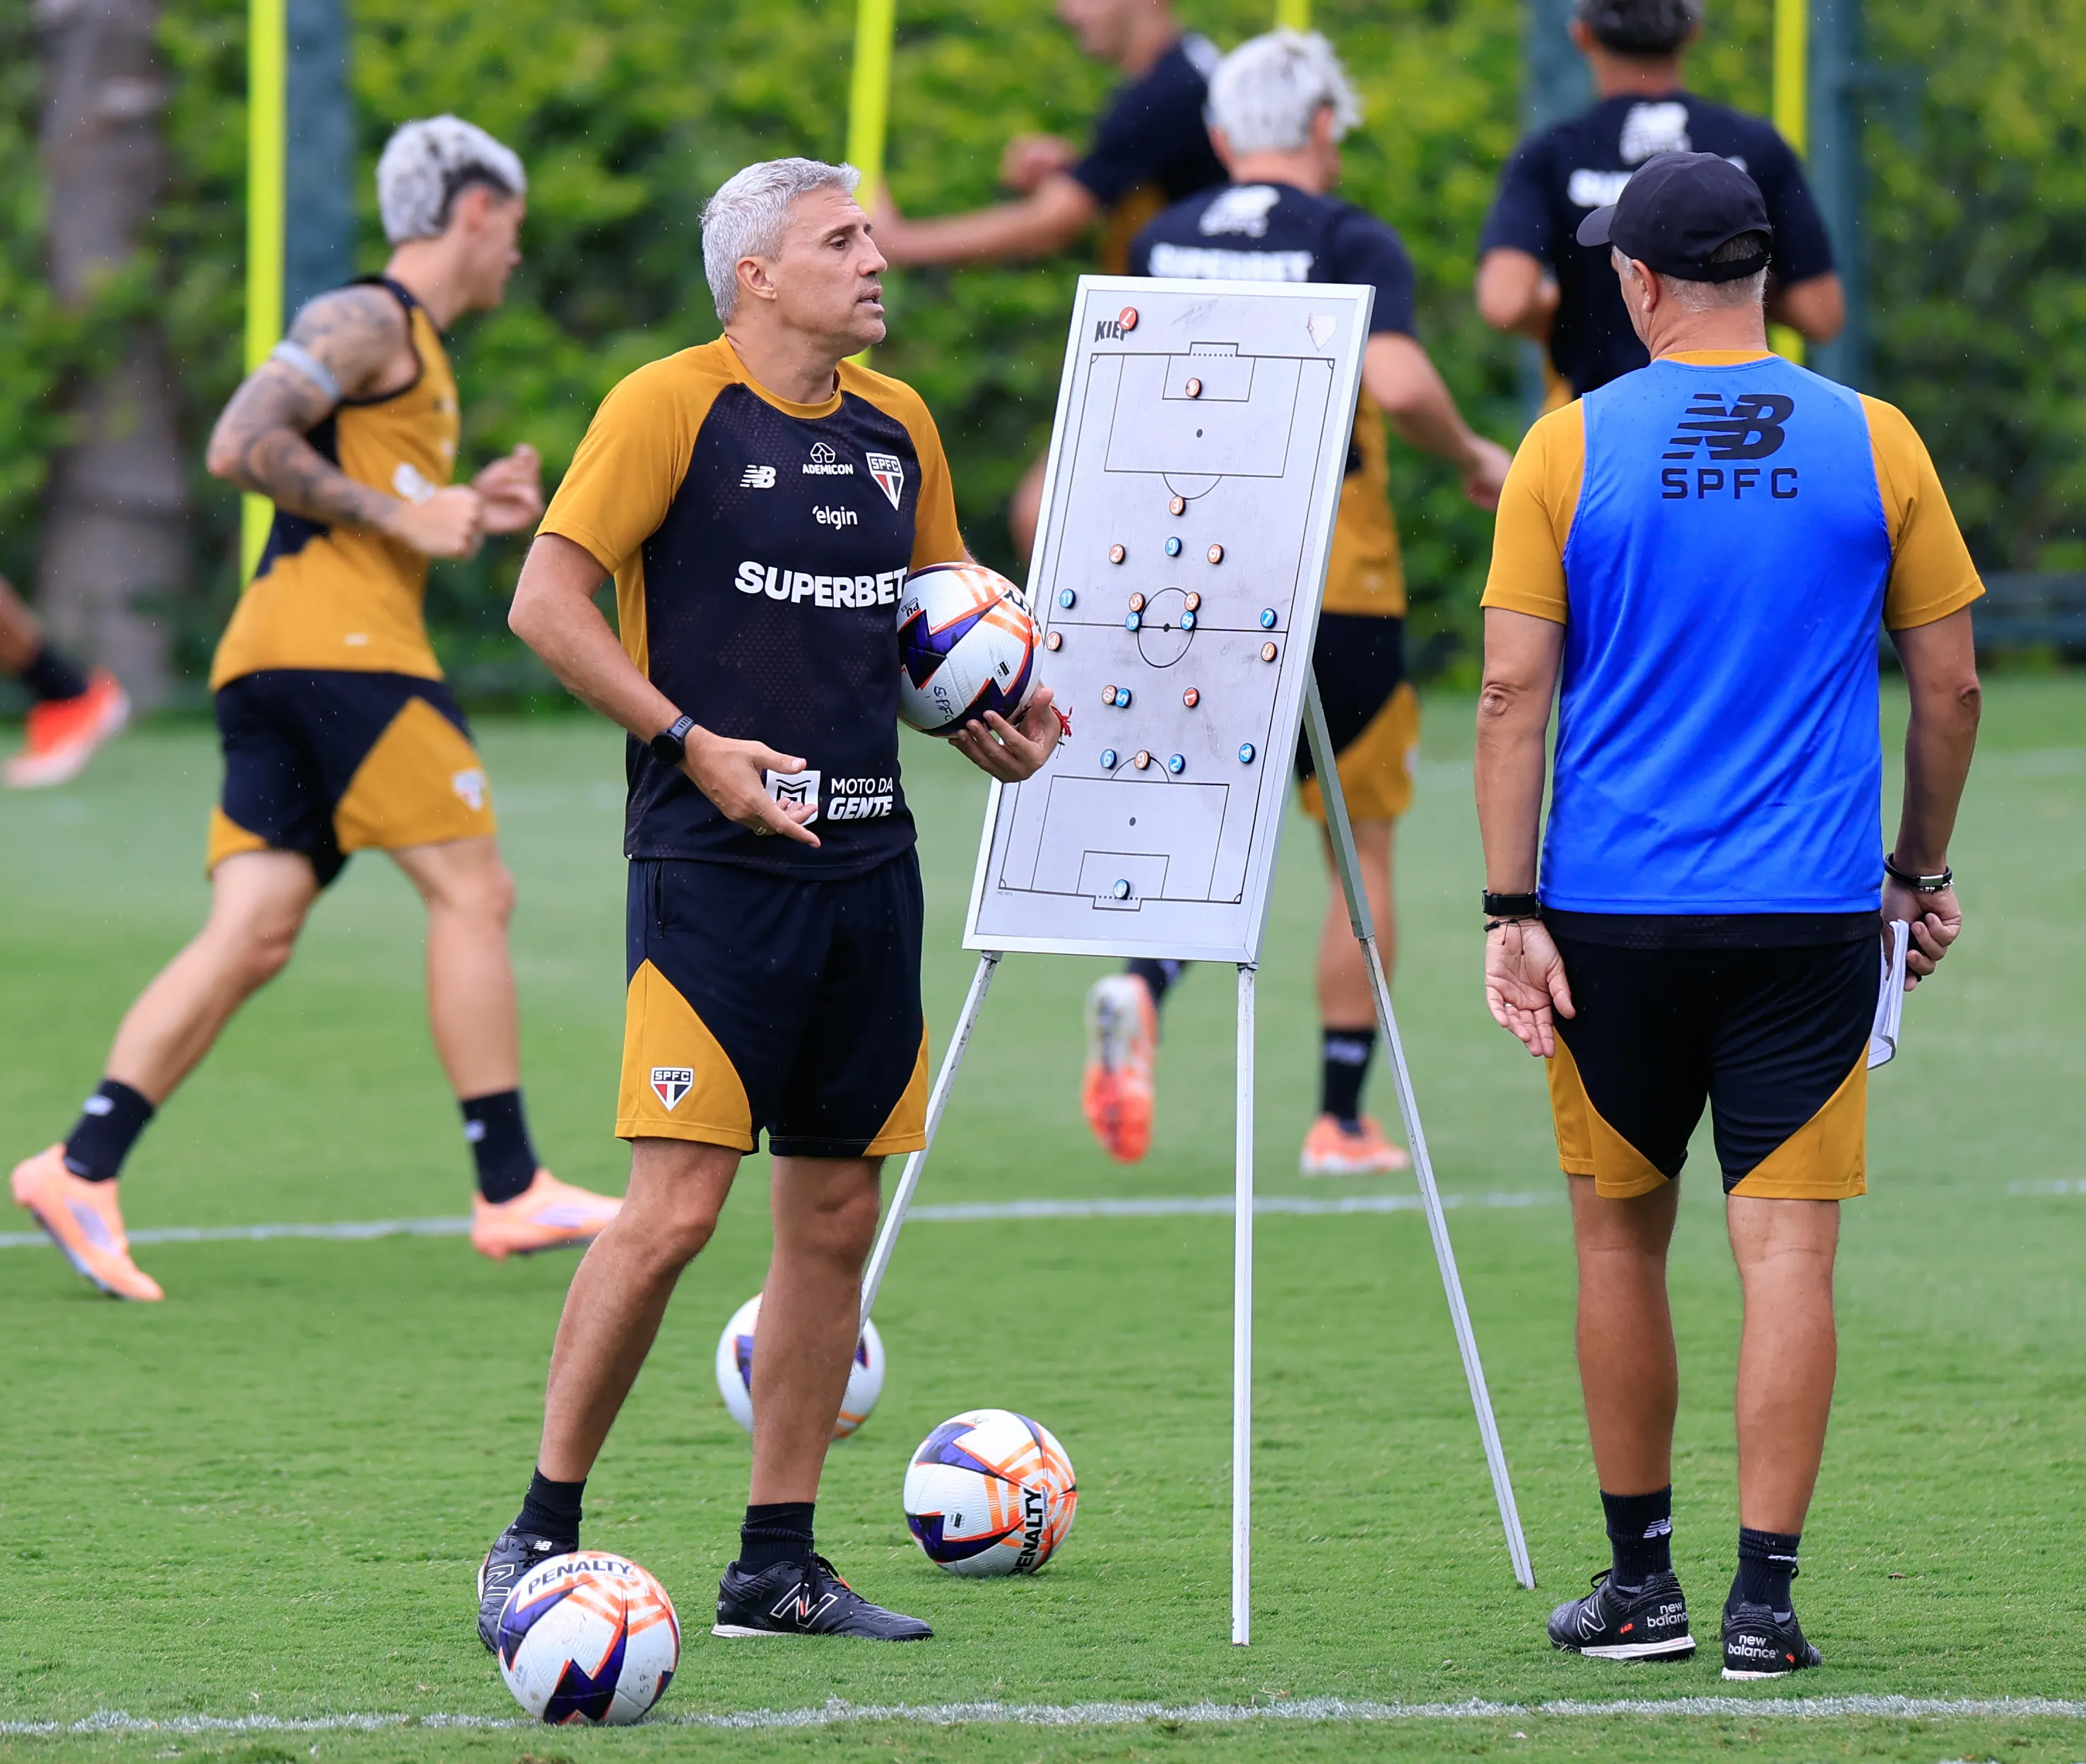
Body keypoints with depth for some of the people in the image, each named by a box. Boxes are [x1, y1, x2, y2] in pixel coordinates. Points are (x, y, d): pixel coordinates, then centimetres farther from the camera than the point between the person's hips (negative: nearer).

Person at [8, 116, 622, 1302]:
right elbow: (242, 445, -15)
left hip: (278, 668, 10)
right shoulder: (368, 322, -3)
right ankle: (511, 1192, -5)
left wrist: (469, 511, 17)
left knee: (254, 935, -1)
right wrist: (403, 517, -13)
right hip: (335, 642, -10)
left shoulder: (415, 351, 27)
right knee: (473, 891, -6)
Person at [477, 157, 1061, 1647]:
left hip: (867, 857, 7)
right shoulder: (672, 407, -7)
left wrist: (991, 723, 6)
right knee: (675, 1208, -12)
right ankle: (541, 1537, -1)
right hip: (715, 865, -7)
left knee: (836, 1215, 7)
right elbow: (546, 602, -9)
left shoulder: (897, 425, 13)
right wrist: (695, 744, -15)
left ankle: (780, 1565, 14)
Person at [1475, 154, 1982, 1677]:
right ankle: (1765, 1597, -6)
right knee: (1787, 1246, -1)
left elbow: (1514, 692, -5)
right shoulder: (1874, 447, 1)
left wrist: (1511, 909, -2)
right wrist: (1922, 870, 19)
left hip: (1614, 915, 0)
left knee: (1622, 1237, 14)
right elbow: (1950, 684, 6)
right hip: (1812, 914, 0)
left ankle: (1642, 1583, 20)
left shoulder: (1570, 450, -2)